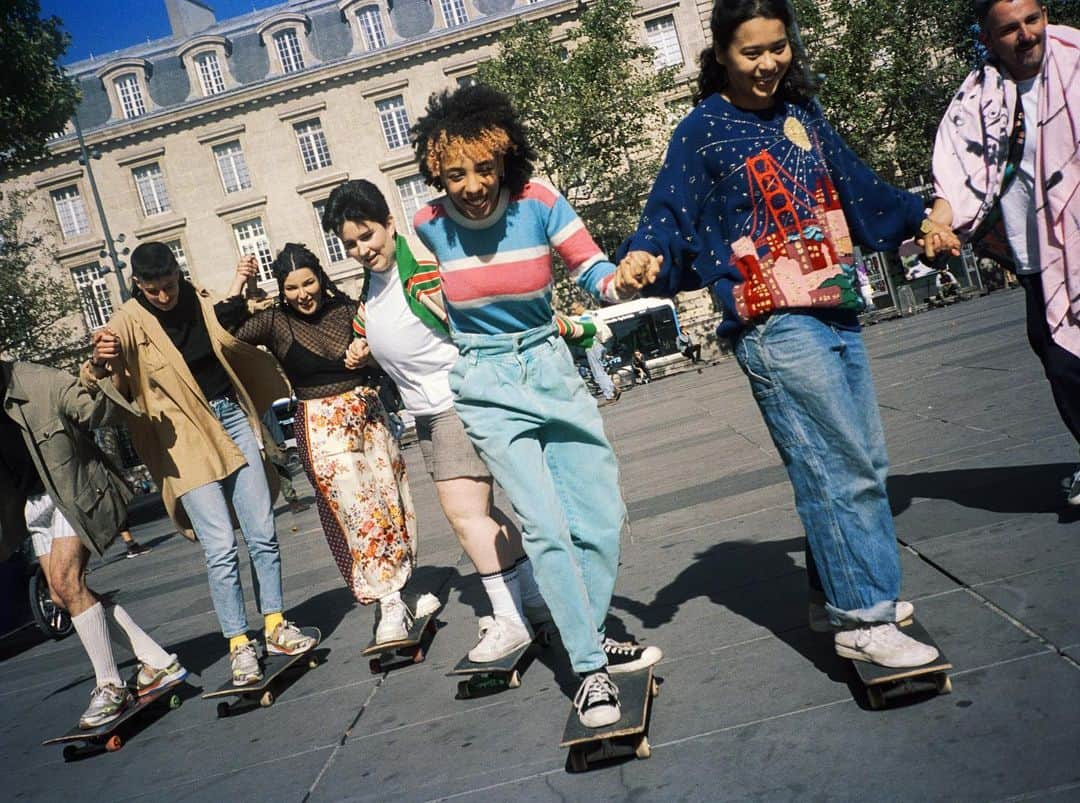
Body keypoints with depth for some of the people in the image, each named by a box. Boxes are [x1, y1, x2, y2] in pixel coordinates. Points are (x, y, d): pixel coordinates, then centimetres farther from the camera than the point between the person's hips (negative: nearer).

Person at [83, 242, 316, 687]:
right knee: (220, 549, -8)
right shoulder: (129, 323, -6)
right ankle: (239, 646, 4)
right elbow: (94, 382, -13)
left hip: (232, 418, 4)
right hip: (187, 441, -4)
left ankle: (276, 626, 17)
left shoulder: (203, 301, 5)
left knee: (262, 535, 5)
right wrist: (98, 363, -37)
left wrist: (241, 291, 2)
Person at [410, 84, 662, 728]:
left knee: (603, 512, 5)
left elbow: (589, 264, -9)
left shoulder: (538, 200, -11)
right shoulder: (430, 224, -8)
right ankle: (591, 668, 1)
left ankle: (590, 637, 26)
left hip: (551, 366, 2)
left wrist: (613, 281, -30)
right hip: (487, 385, -2)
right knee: (546, 529, -10)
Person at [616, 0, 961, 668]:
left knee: (864, 461, 12)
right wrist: (643, 256, -31)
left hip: (837, 312, 8)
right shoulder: (703, 131, -4)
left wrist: (917, 217, 33)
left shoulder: (801, 110, 14)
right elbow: (671, 214, -10)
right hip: (777, 327, -8)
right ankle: (860, 619, 3)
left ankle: (842, 591, 27)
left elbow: (853, 182, 25)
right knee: (843, 468, -8)